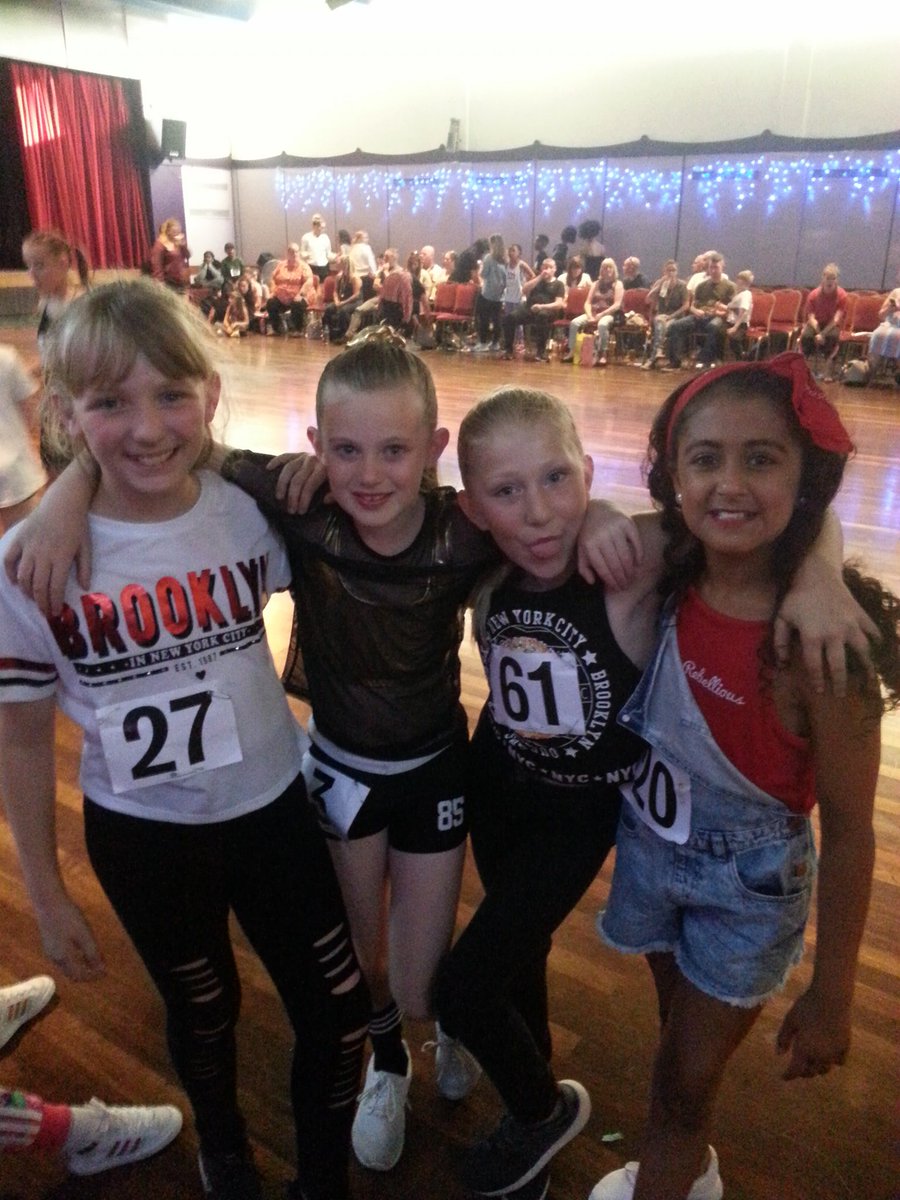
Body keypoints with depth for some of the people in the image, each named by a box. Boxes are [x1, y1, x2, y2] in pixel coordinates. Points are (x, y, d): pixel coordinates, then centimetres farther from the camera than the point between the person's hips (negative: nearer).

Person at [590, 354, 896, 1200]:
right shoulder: (663, 582, -17)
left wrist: (831, 995, -11)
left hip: (747, 888, -4)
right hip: (648, 852, 5)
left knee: (686, 1083, 18)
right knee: (683, 1045, 30)